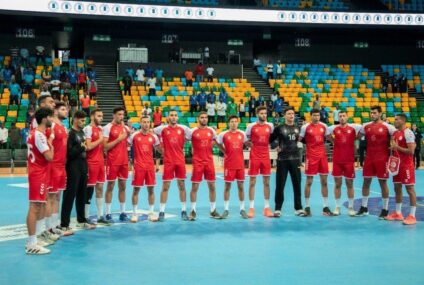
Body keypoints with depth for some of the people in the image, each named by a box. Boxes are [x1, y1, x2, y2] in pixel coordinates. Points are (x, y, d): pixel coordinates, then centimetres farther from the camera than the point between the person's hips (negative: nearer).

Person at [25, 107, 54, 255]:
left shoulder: (35, 133, 13)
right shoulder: (39, 135, -18)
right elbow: (49, 157, -21)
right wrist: (51, 144, -5)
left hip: (39, 174, 11)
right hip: (38, 175, -11)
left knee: (40, 206, 16)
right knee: (35, 207, -9)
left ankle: (35, 239, 23)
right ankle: (31, 245, -7)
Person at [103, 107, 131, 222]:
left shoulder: (125, 127, 11)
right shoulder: (108, 127, -7)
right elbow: (105, 146, -13)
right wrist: (118, 139, -16)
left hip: (124, 161, 6)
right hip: (112, 162, -6)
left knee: (122, 186, 9)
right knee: (110, 186, 0)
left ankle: (123, 212, 16)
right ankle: (108, 214, 5)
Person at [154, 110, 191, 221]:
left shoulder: (183, 128, 2)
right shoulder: (163, 129, -1)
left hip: (180, 161, 2)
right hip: (168, 162, -2)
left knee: (182, 186, 7)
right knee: (165, 187, 1)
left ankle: (184, 211, 16)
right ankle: (161, 212, 7)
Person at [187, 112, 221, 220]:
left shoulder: (211, 131, 5)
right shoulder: (192, 131, -6)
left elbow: (215, 141, 22)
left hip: (209, 161, 4)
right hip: (197, 162, -3)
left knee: (212, 186, 6)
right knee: (194, 187, 0)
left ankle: (213, 210, 16)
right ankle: (193, 211, 11)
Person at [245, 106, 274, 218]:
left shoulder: (270, 126, 4)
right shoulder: (251, 126, -4)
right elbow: (246, 140, 5)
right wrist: (252, 145, -7)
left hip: (266, 157, 3)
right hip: (254, 157, -3)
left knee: (266, 182, 6)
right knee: (252, 182, 1)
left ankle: (267, 207, 13)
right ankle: (251, 208, 7)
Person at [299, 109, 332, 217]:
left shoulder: (324, 126, 6)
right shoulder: (305, 127, -6)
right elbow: (298, 140, -4)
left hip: (322, 156, 4)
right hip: (311, 157, -4)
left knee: (324, 182, 6)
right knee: (309, 182, 1)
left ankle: (325, 207, 14)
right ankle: (307, 207, 9)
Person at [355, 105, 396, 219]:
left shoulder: (387, 127, -8)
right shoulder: (366, 126, 6)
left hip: (382, 158, -5)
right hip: (369, 158, 5)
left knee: (383, 183, 2)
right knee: (366, 181, 8)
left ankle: (385, 209, 11)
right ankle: (364, 208, 19)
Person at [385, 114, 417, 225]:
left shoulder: (408, 133, -15)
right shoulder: (395, 133, 12)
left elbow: (411, 151, -21)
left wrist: (397, 147, -18)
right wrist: (392, 147, 4)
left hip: (406, 165, -9)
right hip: (397, 164, 9)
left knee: (410, 189, -5)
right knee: (397, 188, 13)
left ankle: (412, 216, -2)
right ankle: (398, 213, 22)